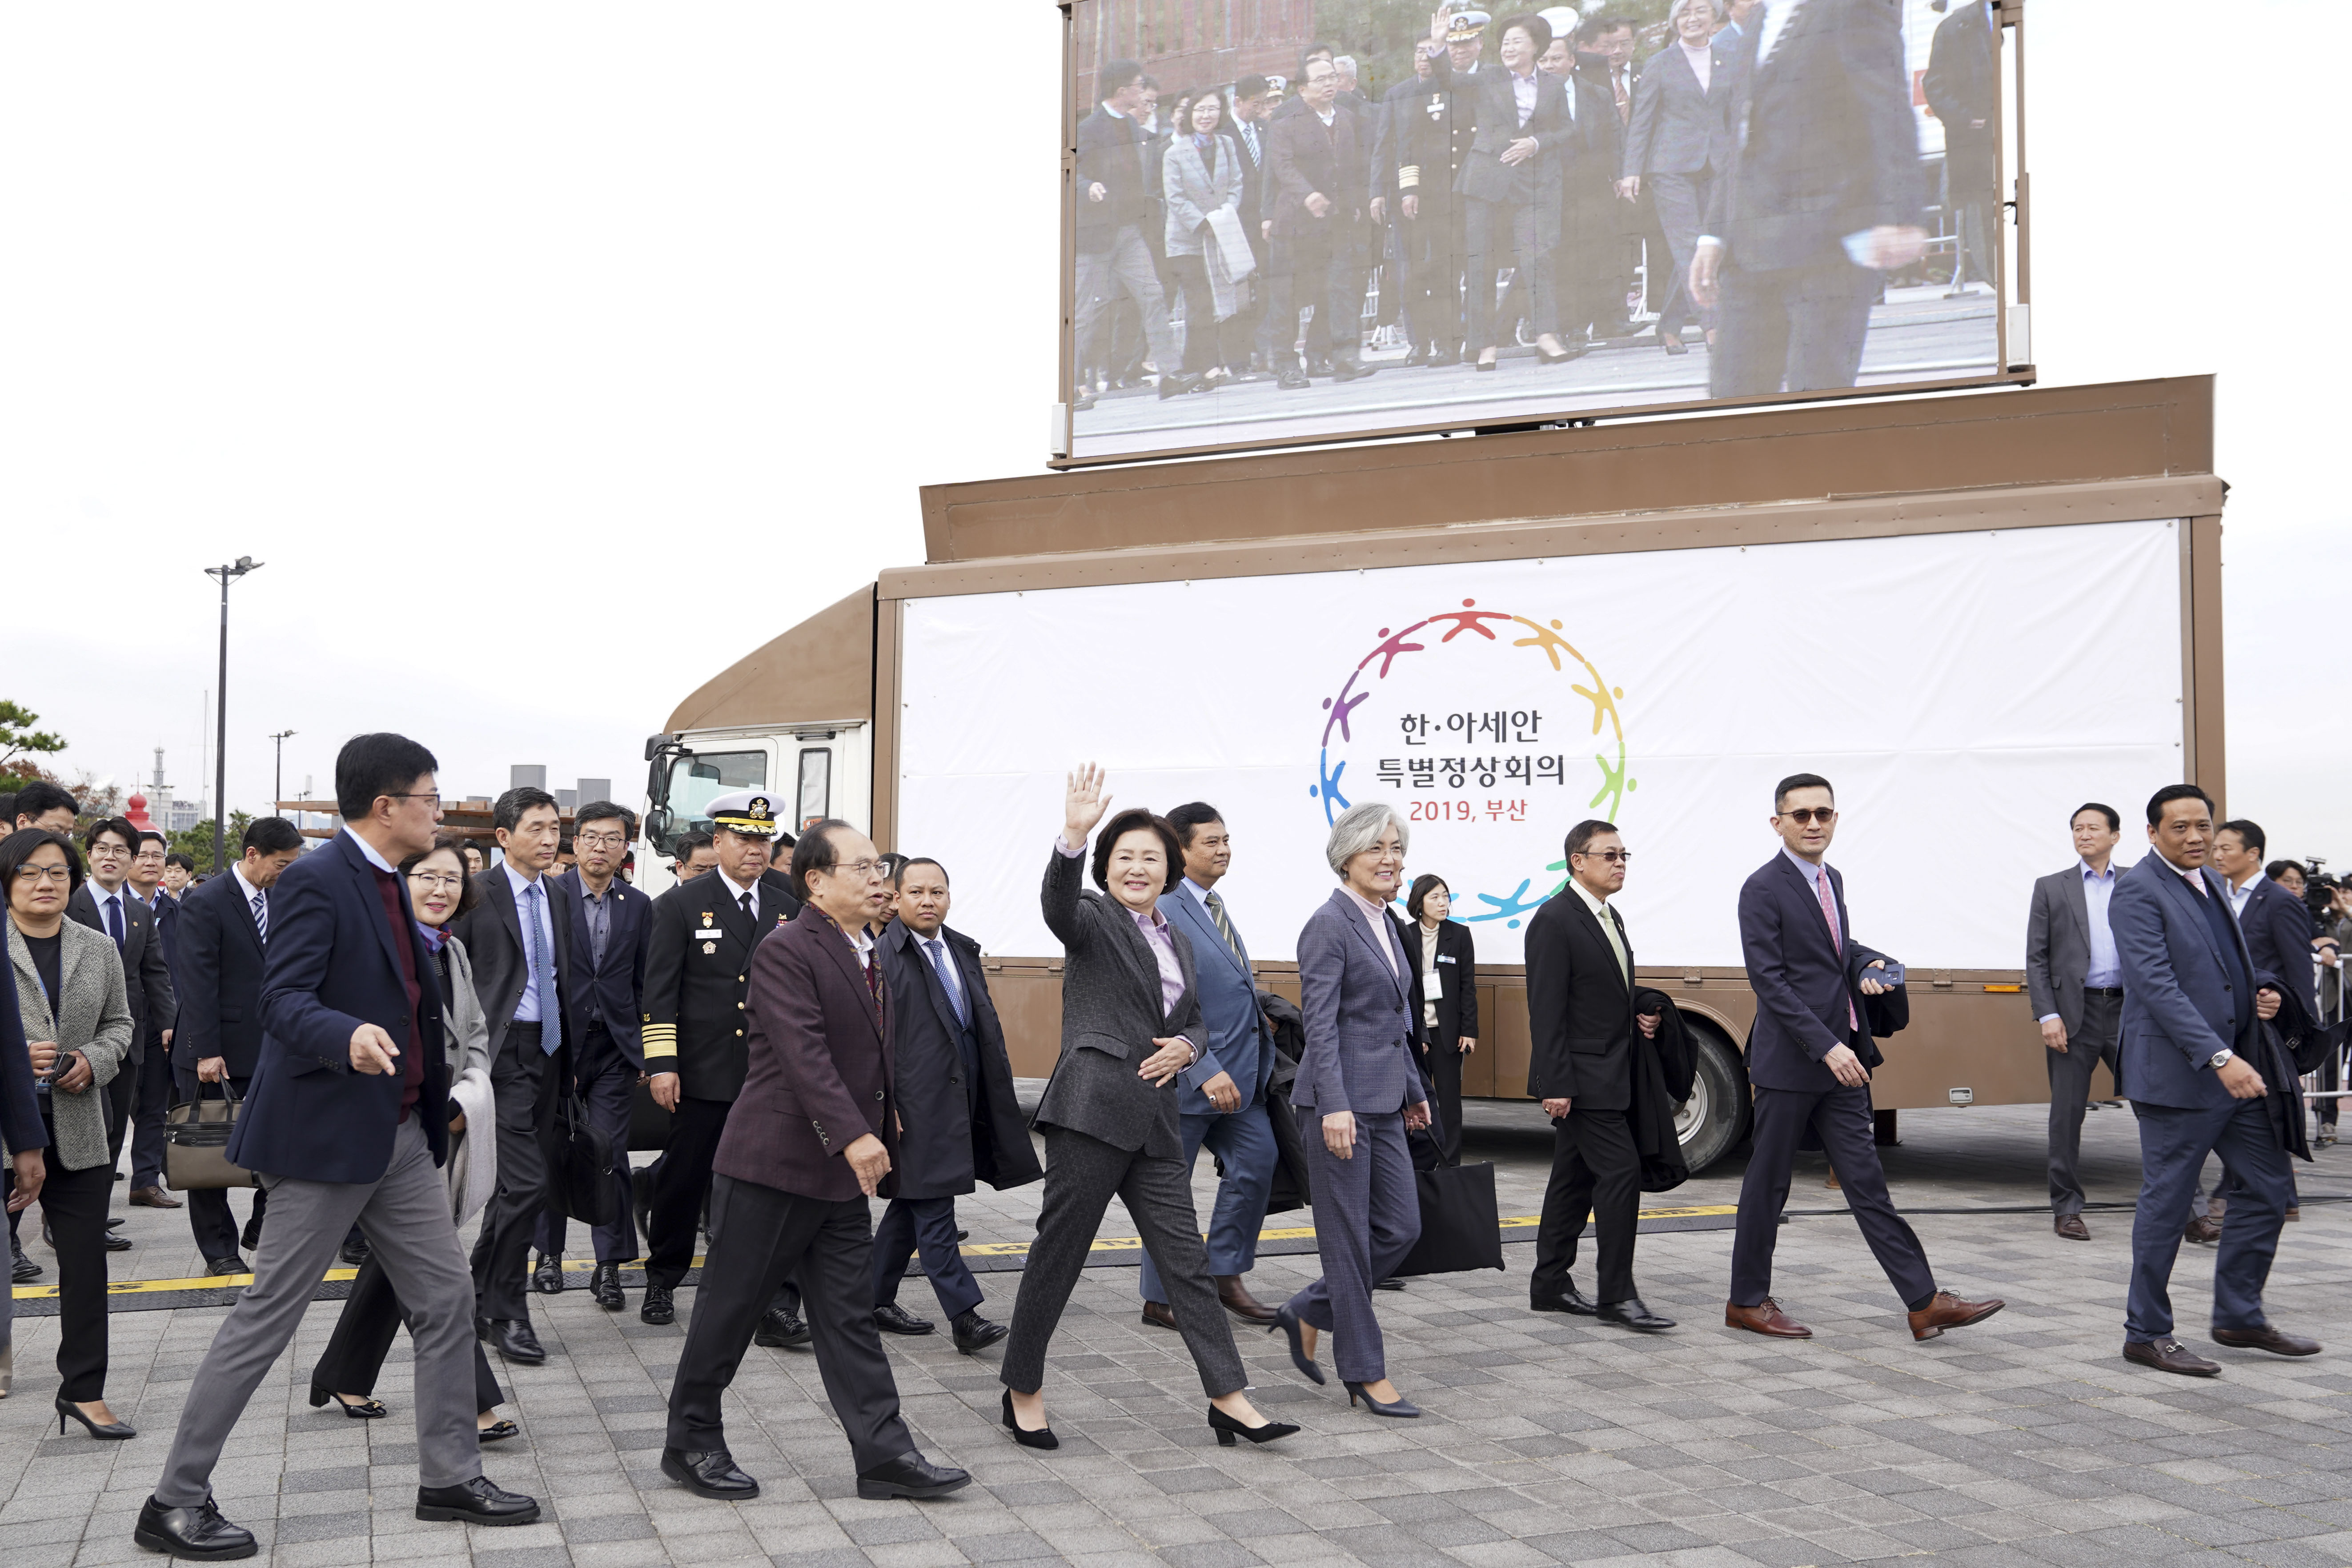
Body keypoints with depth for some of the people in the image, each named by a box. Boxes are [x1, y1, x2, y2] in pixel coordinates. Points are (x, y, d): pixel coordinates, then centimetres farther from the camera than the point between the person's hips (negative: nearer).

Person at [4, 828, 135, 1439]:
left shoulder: (99, 949, 9)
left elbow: (120, 1023, 15)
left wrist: (94, 1061, -5)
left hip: (78, 1131, 4)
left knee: (86, 1261, 6)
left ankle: (84, 1389, 15)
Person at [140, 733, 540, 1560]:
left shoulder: (388, 881, 13)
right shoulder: (316, 880, -15)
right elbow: (283, 1001, -24)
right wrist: (348, 1038, -44)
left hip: (401, 1134, 9)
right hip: (329, 1135, -9)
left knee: (446, 1297, 10)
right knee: (267, 1316, 0)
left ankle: (451, 1477, 21)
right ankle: (176, 1502, 12)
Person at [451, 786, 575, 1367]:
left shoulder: (556, 899, 13)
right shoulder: (477, 894, -7)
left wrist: (569, 1045, 14)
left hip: (547, 1051, 7)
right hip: (501, 1051, -7)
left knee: (517, 1185, 13)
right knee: (528, 1182, -13)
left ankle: (481, 1293, 27)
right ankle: (506, 1313, 0)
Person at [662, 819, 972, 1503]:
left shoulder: (870, 955, 14)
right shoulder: (786, 951, -14)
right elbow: (803, 1053, -24)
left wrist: (885, 1120, 18)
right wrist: (853, 1134, -30)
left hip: (843, 1171, 8)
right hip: (773, 1163, -8)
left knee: (851, 1316, 8)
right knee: (731, 1310, 5)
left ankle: (884, 1454, 9)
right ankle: (692, 1443, 20)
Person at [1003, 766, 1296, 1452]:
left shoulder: (1177, 941, 19)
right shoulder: (1094, 919, -1)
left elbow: (1195, 1022, 27)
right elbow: (1058, 905, -25)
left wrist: (1183, 1048, 3)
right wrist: (1074, 835, -43)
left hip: (1153, 1117, 6)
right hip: (1092, 1107, -6)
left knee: (1187, 1259, 6)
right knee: (1059, 1253, 2)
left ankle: (1230, 1399, 9)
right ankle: (1023, 1391, 17)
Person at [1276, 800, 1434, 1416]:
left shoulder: (1387, 922, 14)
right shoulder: (1330, 925, -12)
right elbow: (1320, 1023, -18)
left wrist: (1413, 1090, 25)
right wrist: (1335, 1106, -25)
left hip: (1382, 1101, 9)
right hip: (1340, 1101, -9)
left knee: (1401, 1228, 9)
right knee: (1348, 1238, 1)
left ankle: (1307, 1314, 26)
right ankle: (1366, 1375, 9)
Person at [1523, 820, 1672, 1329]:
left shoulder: (1610, 918, 16)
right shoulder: (1555, 920, -13)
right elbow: (1547, 1010, -18)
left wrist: (1640, 1019, 7)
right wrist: (1554, 1085, -22)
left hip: (1610, 1075, 9)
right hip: (1582, 1077, -9)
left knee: (1575, 1180, 12)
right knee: (1621, 1172, -12)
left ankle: (1551, 1286, 19)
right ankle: (1616, 1296, -6)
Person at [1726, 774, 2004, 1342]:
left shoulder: (1831, 879, 13)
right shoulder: (1763, 889, -12)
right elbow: (1770, 981, -18)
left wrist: (1869, 964, 5)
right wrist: (1826, 1046, -23)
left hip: (1840, 1061, 7)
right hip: (1789, 1062, -7)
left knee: (1866, 1183, 7)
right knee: (1768, 1184, 4)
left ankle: (1925, 1303, 6)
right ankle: (1747, 1301, 17)